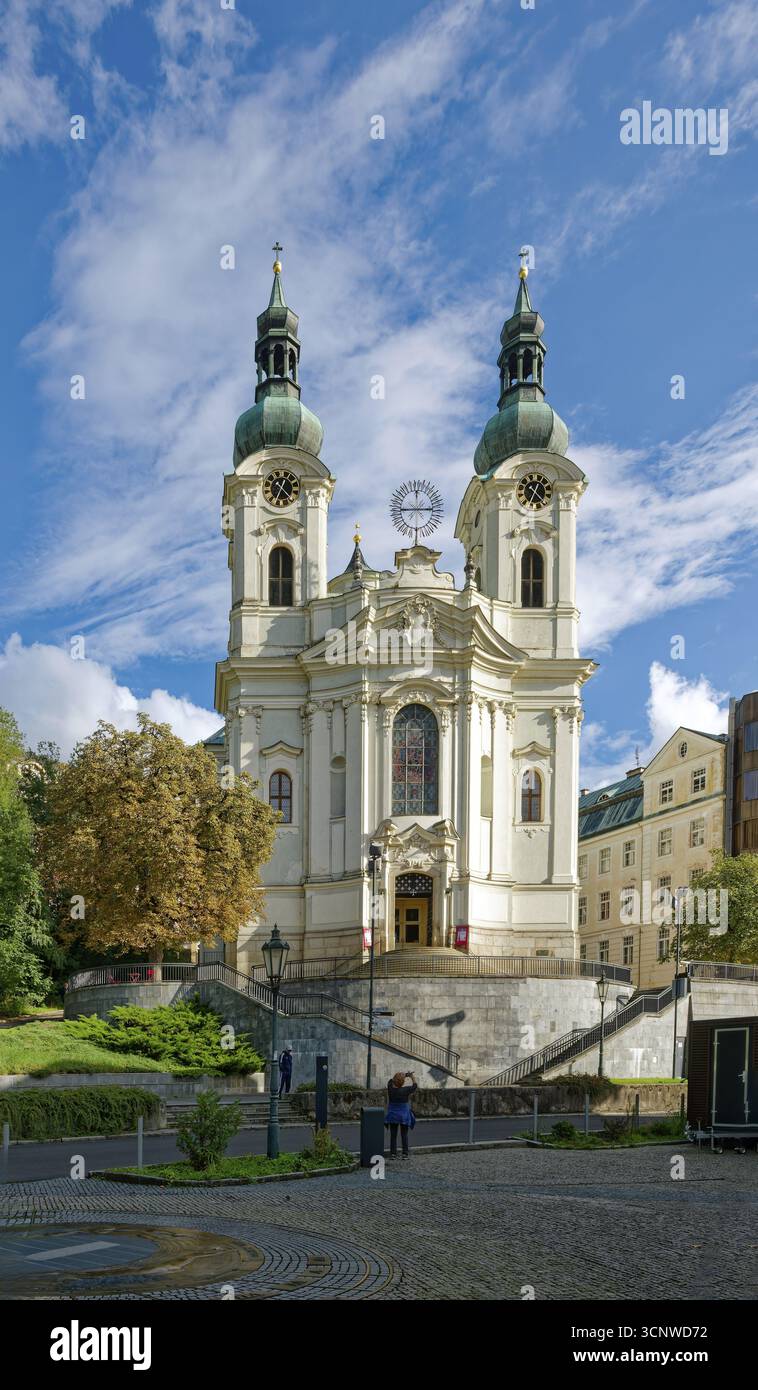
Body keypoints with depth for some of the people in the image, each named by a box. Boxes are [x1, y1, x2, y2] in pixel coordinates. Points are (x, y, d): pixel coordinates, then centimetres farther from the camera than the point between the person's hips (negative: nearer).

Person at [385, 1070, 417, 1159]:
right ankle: (405, 1153, 7)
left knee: (393, 1135, 8)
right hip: (404, 1115, -2)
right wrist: (412, 1077, 16)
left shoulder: (390, 1089, -12)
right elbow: (415, 1086, 1)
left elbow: (391, 1080, 10)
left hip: (393, 1114, 2)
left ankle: (393, 1153, 8)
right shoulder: (405, 1090, -17)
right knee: (404, 1135, 8)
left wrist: (405, 1075, 11)